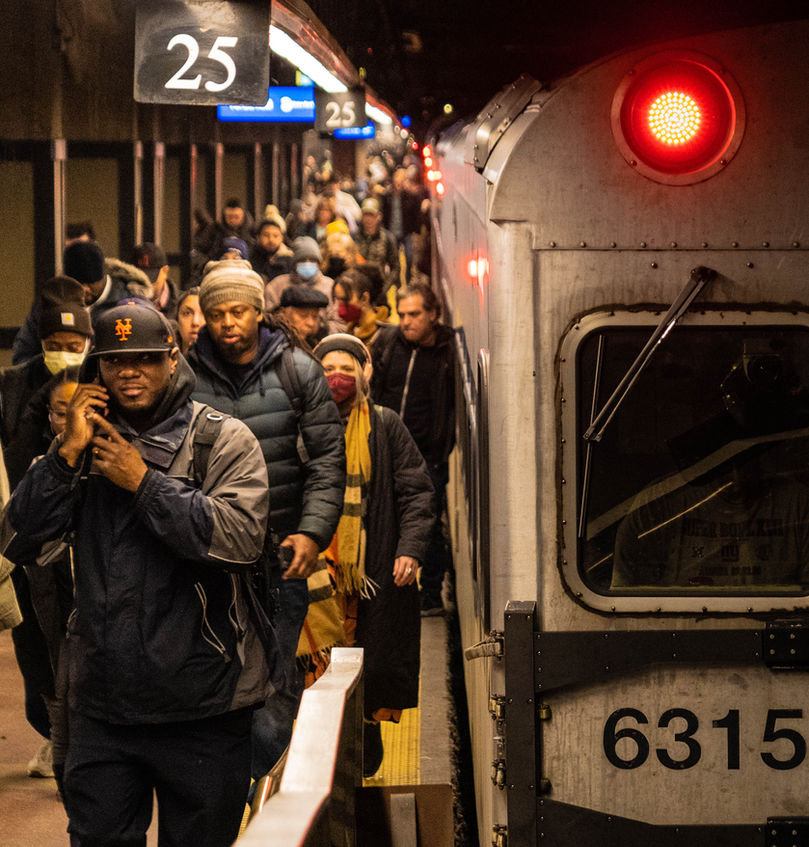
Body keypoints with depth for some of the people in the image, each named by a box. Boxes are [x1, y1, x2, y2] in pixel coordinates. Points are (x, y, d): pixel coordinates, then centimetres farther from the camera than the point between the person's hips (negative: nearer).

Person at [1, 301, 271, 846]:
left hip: (201, 706, -3)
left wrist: (143, 482, -15)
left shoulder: (224, 440, -3)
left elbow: (241, 539, -20)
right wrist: (69, 453, -9)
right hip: (103, 704, 3)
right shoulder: (86, 444, 10)